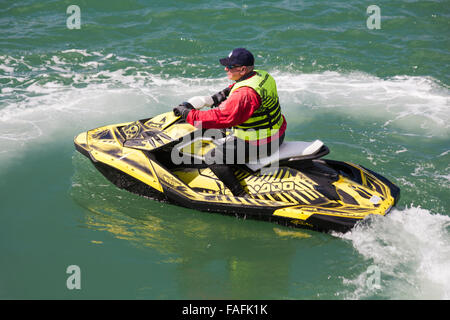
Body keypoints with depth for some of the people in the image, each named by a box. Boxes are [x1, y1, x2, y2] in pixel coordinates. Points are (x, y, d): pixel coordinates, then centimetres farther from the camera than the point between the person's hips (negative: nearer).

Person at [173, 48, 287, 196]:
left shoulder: (244, 94, -29)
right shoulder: (262, 75, 1)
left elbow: (221, 117, -30)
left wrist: (188, 114, -23)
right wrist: (223, 94, 17)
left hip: (259, 143, -10)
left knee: (212, 157, -7)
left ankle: (239, 195, -7)